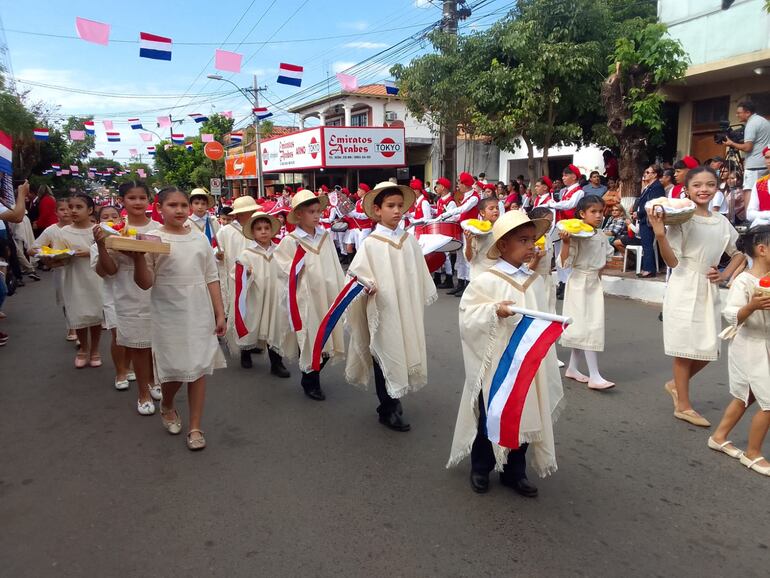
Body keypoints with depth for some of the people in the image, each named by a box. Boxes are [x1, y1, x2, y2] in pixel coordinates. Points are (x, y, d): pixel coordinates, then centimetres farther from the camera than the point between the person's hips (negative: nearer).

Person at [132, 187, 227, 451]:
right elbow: (145, 283, -8)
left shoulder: (200, 239, 5)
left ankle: (195, 427, 17)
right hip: (169, 315, -2)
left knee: (199, 368, 4)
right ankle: (167, 406, 38)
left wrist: (220, 314, 4)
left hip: (200, 313, 3)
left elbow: (212, 279, 7)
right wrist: (138, 257, -25)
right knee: (174, 368, 4)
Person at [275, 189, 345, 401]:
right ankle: (310, 383, 24)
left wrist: (343, 291, 10)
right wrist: (299, 266, -18)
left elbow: (335, 267, 10)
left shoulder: (325, 236, 7)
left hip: (327, 297, 5)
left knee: (326, 340, 11)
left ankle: (312, 378, 33)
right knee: (310, 341, 4)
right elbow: (284, 272, -5)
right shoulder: (289, 241, -7)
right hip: (306, 299, -5)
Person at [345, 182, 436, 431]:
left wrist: (424, 298, 14)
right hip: (383, 311, -4)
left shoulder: (409, 240, 3)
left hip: (408, 310, 5)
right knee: (385, 357, 6)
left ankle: (393, 401, 34)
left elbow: (419, 274, 10)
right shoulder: (371, 243, -9)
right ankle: (388, 410, 21)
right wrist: (368, 285, -26)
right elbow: (355, 274, -8)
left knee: (403, 353, 14)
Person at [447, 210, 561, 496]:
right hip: (495, 364, -5)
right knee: (489, 419, 10)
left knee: (524, 417, 13)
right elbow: (468, 316, -13)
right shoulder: (486, 281, -12)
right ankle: (480, 469, 31)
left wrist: (544, 353, 10)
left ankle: (514, 473, 31)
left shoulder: (536, 281, 5)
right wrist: (495, 311, -27)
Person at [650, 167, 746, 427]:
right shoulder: (681, 219, -10)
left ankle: (676, 384, 33)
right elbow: (672, 262, -16)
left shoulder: (722, 222, 6)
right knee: (685, 348, 3)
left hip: (709, 290, 6)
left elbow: (739, 253, 20)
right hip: (684, 290, -6)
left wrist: (726, 274, 4)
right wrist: (660, 234, -30)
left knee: (709, 349, 9)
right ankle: (683, 405, 16)